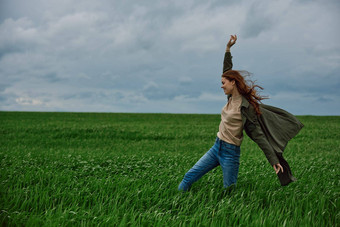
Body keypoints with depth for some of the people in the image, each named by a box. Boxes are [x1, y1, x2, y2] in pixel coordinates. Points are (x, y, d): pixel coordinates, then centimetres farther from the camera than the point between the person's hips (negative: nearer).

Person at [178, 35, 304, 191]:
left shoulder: (245, 107, -16)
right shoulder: (232, 98, 6)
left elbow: (259, 136, -16)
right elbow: (227, 71, 16)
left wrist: (274, 161, -17)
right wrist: (228, 49, 11)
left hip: (230, 152, -8)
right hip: (217, 147, 8)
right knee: (190, 176, 6)